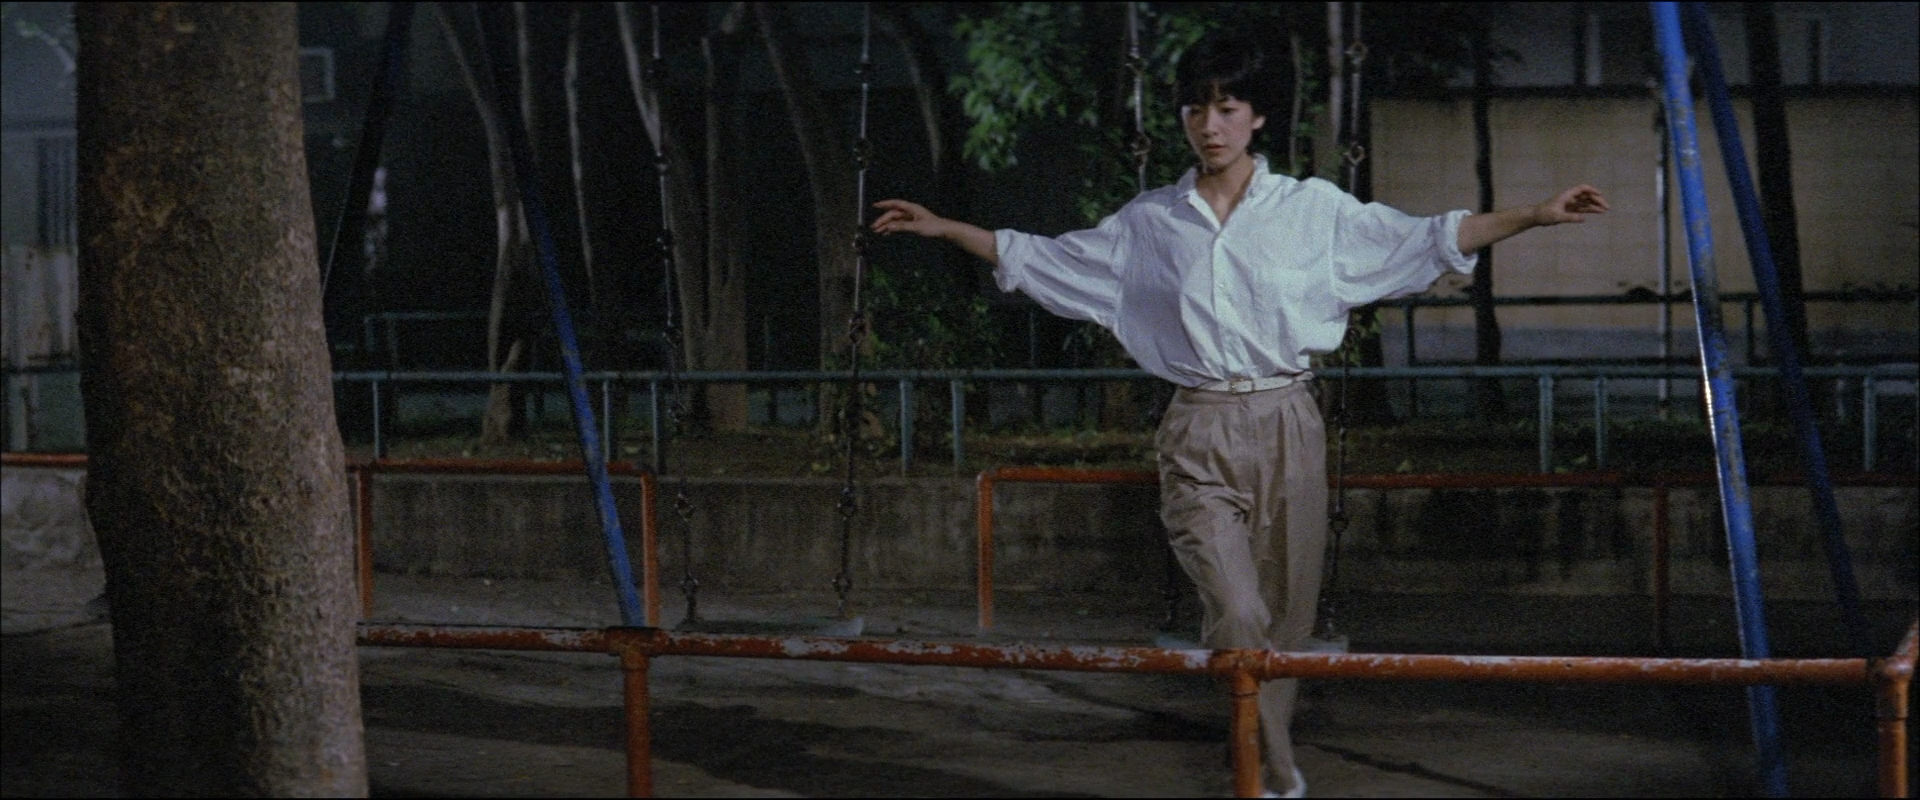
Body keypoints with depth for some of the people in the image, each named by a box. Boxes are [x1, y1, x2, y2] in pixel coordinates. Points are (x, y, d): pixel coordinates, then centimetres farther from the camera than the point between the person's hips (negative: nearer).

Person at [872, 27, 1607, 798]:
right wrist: (944, 228, 12)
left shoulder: (1315, 209, 3)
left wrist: (1537, 214, -3)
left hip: (1286, 428, 1)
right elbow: (1041, 258, 16)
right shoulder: (1148, 222, 7)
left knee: (1286, 617, 6)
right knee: (1237, 615, -16)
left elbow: (1425, 241, 5)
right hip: (1200, 437, -1)